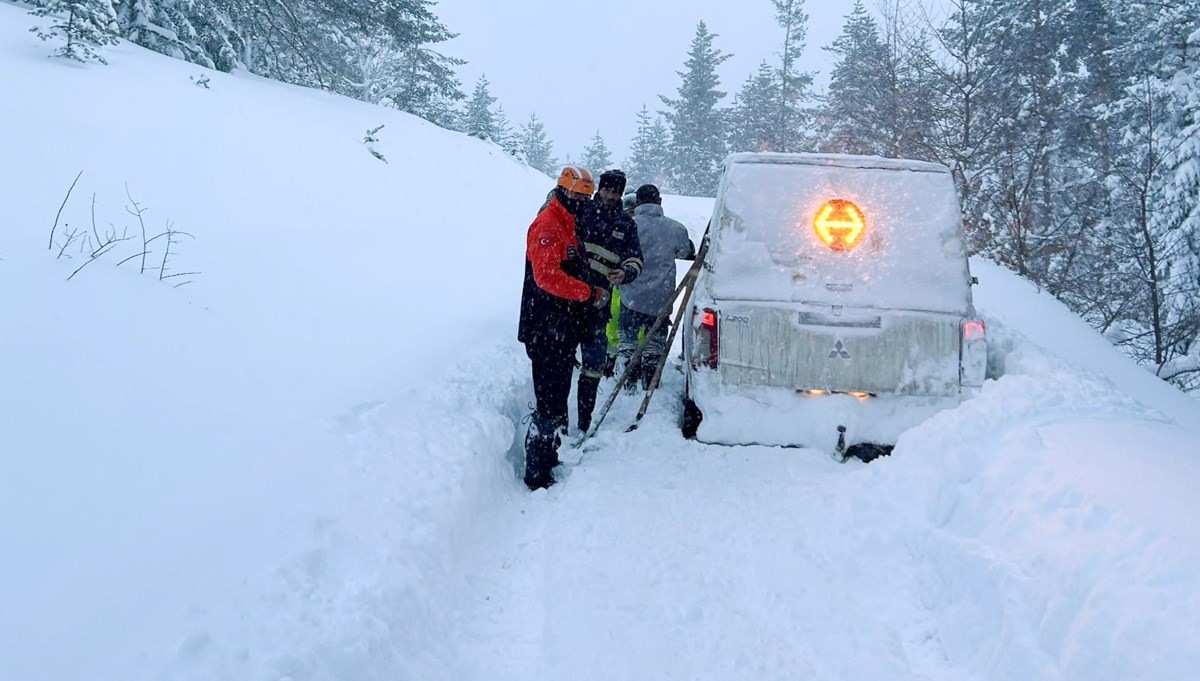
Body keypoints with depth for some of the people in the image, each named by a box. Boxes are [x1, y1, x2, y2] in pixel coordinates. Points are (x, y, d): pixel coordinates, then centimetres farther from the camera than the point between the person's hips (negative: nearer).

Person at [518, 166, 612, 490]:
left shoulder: (568, 227, 20)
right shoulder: (547, 225, -13)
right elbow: (547, 276, -26)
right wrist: (591, 294, -23)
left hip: (563, 331, 10)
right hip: (546, 332, -10)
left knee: (557, 401, 18)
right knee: (550, 403, -8)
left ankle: (548, 460, 30)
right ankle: (538, 475, -2)